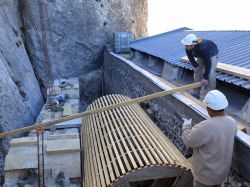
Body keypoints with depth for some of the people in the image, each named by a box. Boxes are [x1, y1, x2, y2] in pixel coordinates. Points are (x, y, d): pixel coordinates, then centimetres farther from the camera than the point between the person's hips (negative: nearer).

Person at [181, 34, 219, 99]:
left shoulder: (202, 48, -44)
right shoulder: (188, 49, -25)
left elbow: (207, 63, -39)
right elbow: (190, 57, -4)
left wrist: (205, 78, -35)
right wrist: (195, 65, -20)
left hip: (212, 55, -6)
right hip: (201, 56, 7)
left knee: (210, 74, -20)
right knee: (197, 71, 1)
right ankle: (196, 94, 11)